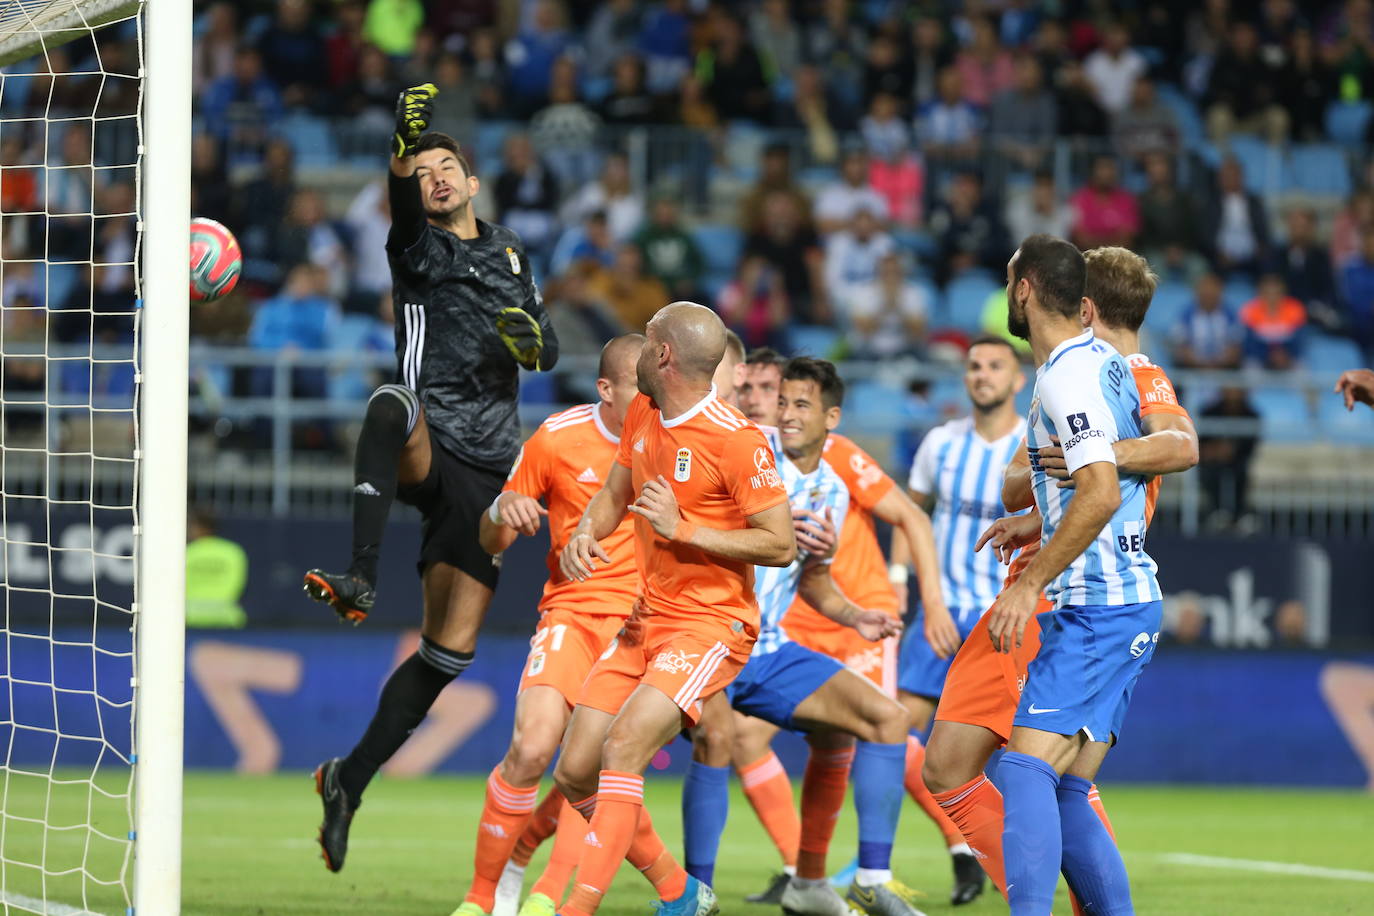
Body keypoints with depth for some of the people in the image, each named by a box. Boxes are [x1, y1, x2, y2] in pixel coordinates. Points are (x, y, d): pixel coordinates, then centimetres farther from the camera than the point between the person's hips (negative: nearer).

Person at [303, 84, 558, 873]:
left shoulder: (509, 253, 19)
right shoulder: (419, 248, 6)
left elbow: (548, 350, 19)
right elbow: (401, 202, -17)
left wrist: (532, 340, -7)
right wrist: (403, 147, -39)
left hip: (487, 471, 4)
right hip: (427, 454, -4)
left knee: (452, 650, 0)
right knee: (393, 402, -41)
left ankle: (351, 779, 13)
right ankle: (360, 580, -53)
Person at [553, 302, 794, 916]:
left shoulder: (736, 440, -17)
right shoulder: (642, 415, 7)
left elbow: (780, 544, -16)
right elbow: (614, 494, 22)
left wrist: (683, 529, -21)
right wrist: (585, 535, -1)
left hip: (711, 625, -8)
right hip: (647, 620, 8)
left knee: (623, 746, -26)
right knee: (575, 774, 2)